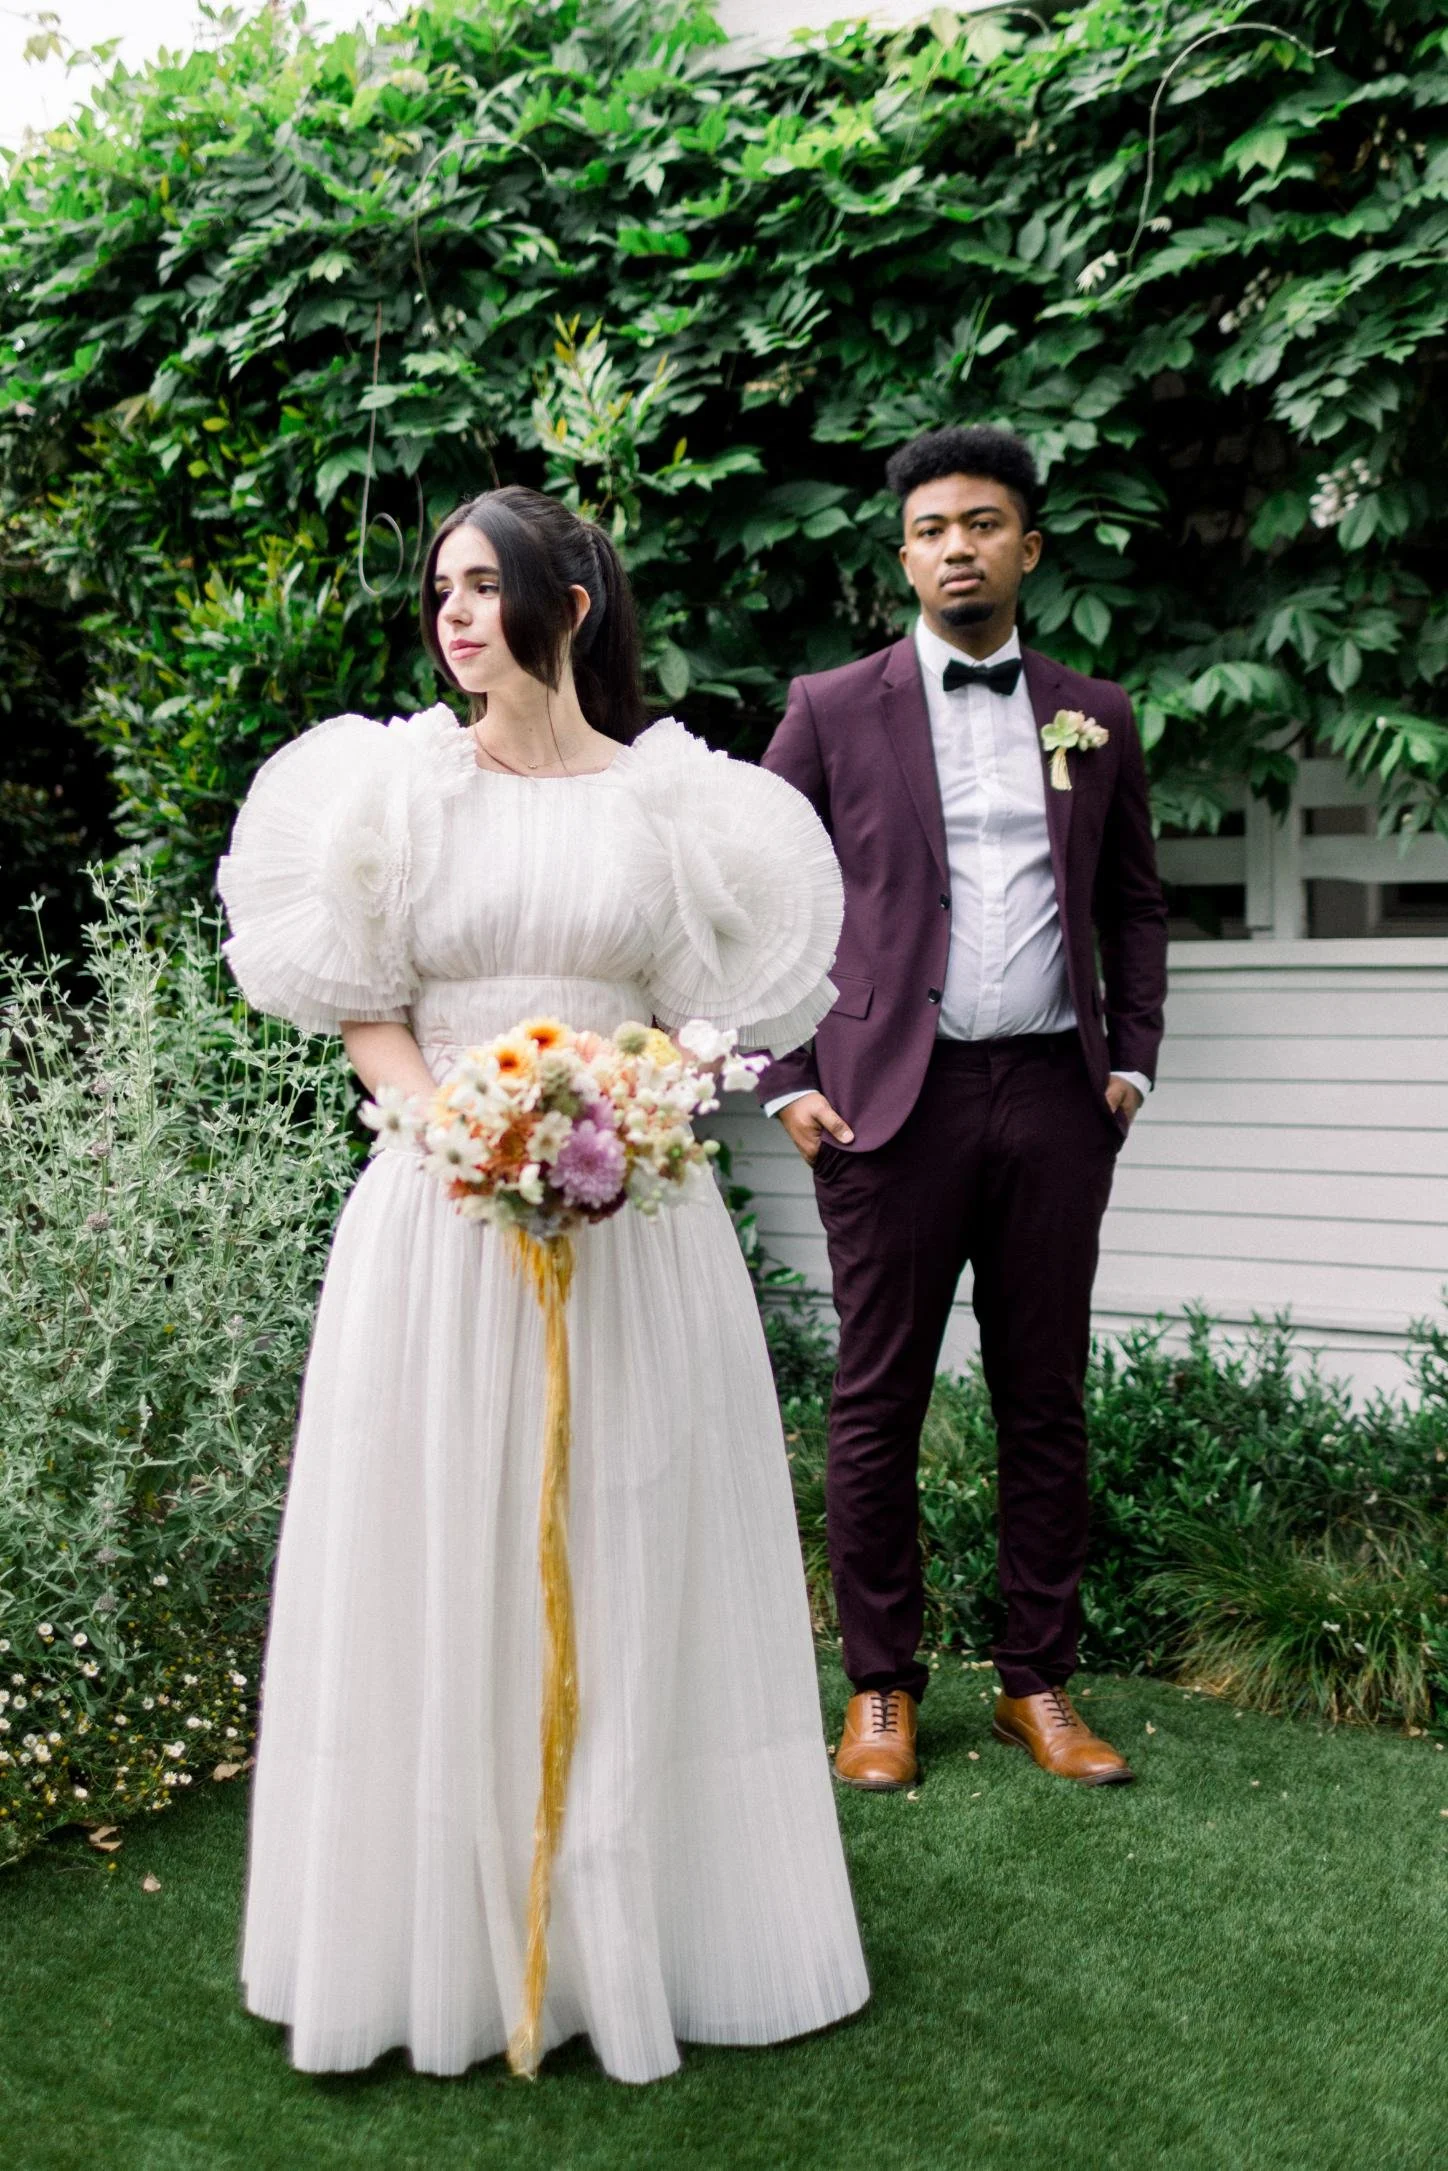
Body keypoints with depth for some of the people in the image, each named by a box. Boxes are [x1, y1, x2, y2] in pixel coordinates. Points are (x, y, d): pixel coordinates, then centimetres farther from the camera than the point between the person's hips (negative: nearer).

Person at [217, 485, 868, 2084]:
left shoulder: (668, 794, 4)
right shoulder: (398, 782, 5)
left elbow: (710, 1011, 6)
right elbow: (361, 1011, 3)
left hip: (632, 1218, 0)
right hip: (438, 1217, 0)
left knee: (628, 1561, 6)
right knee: (441, 1566, 4)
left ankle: (634, 1918, 21)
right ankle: (447, 1928, 19)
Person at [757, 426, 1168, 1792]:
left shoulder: (1094, 717, 13)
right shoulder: (832, 711, 5)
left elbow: (1134, 904, 19)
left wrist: (1131, 1059, 7)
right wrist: (787, 1085, -4)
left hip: (1053, 1095, 3)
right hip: (893, 1098, -2)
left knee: (1045, 1400, 7)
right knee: (877, 1405, 3)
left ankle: (1038, 1681, 19)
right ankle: (880, 1688, 15)